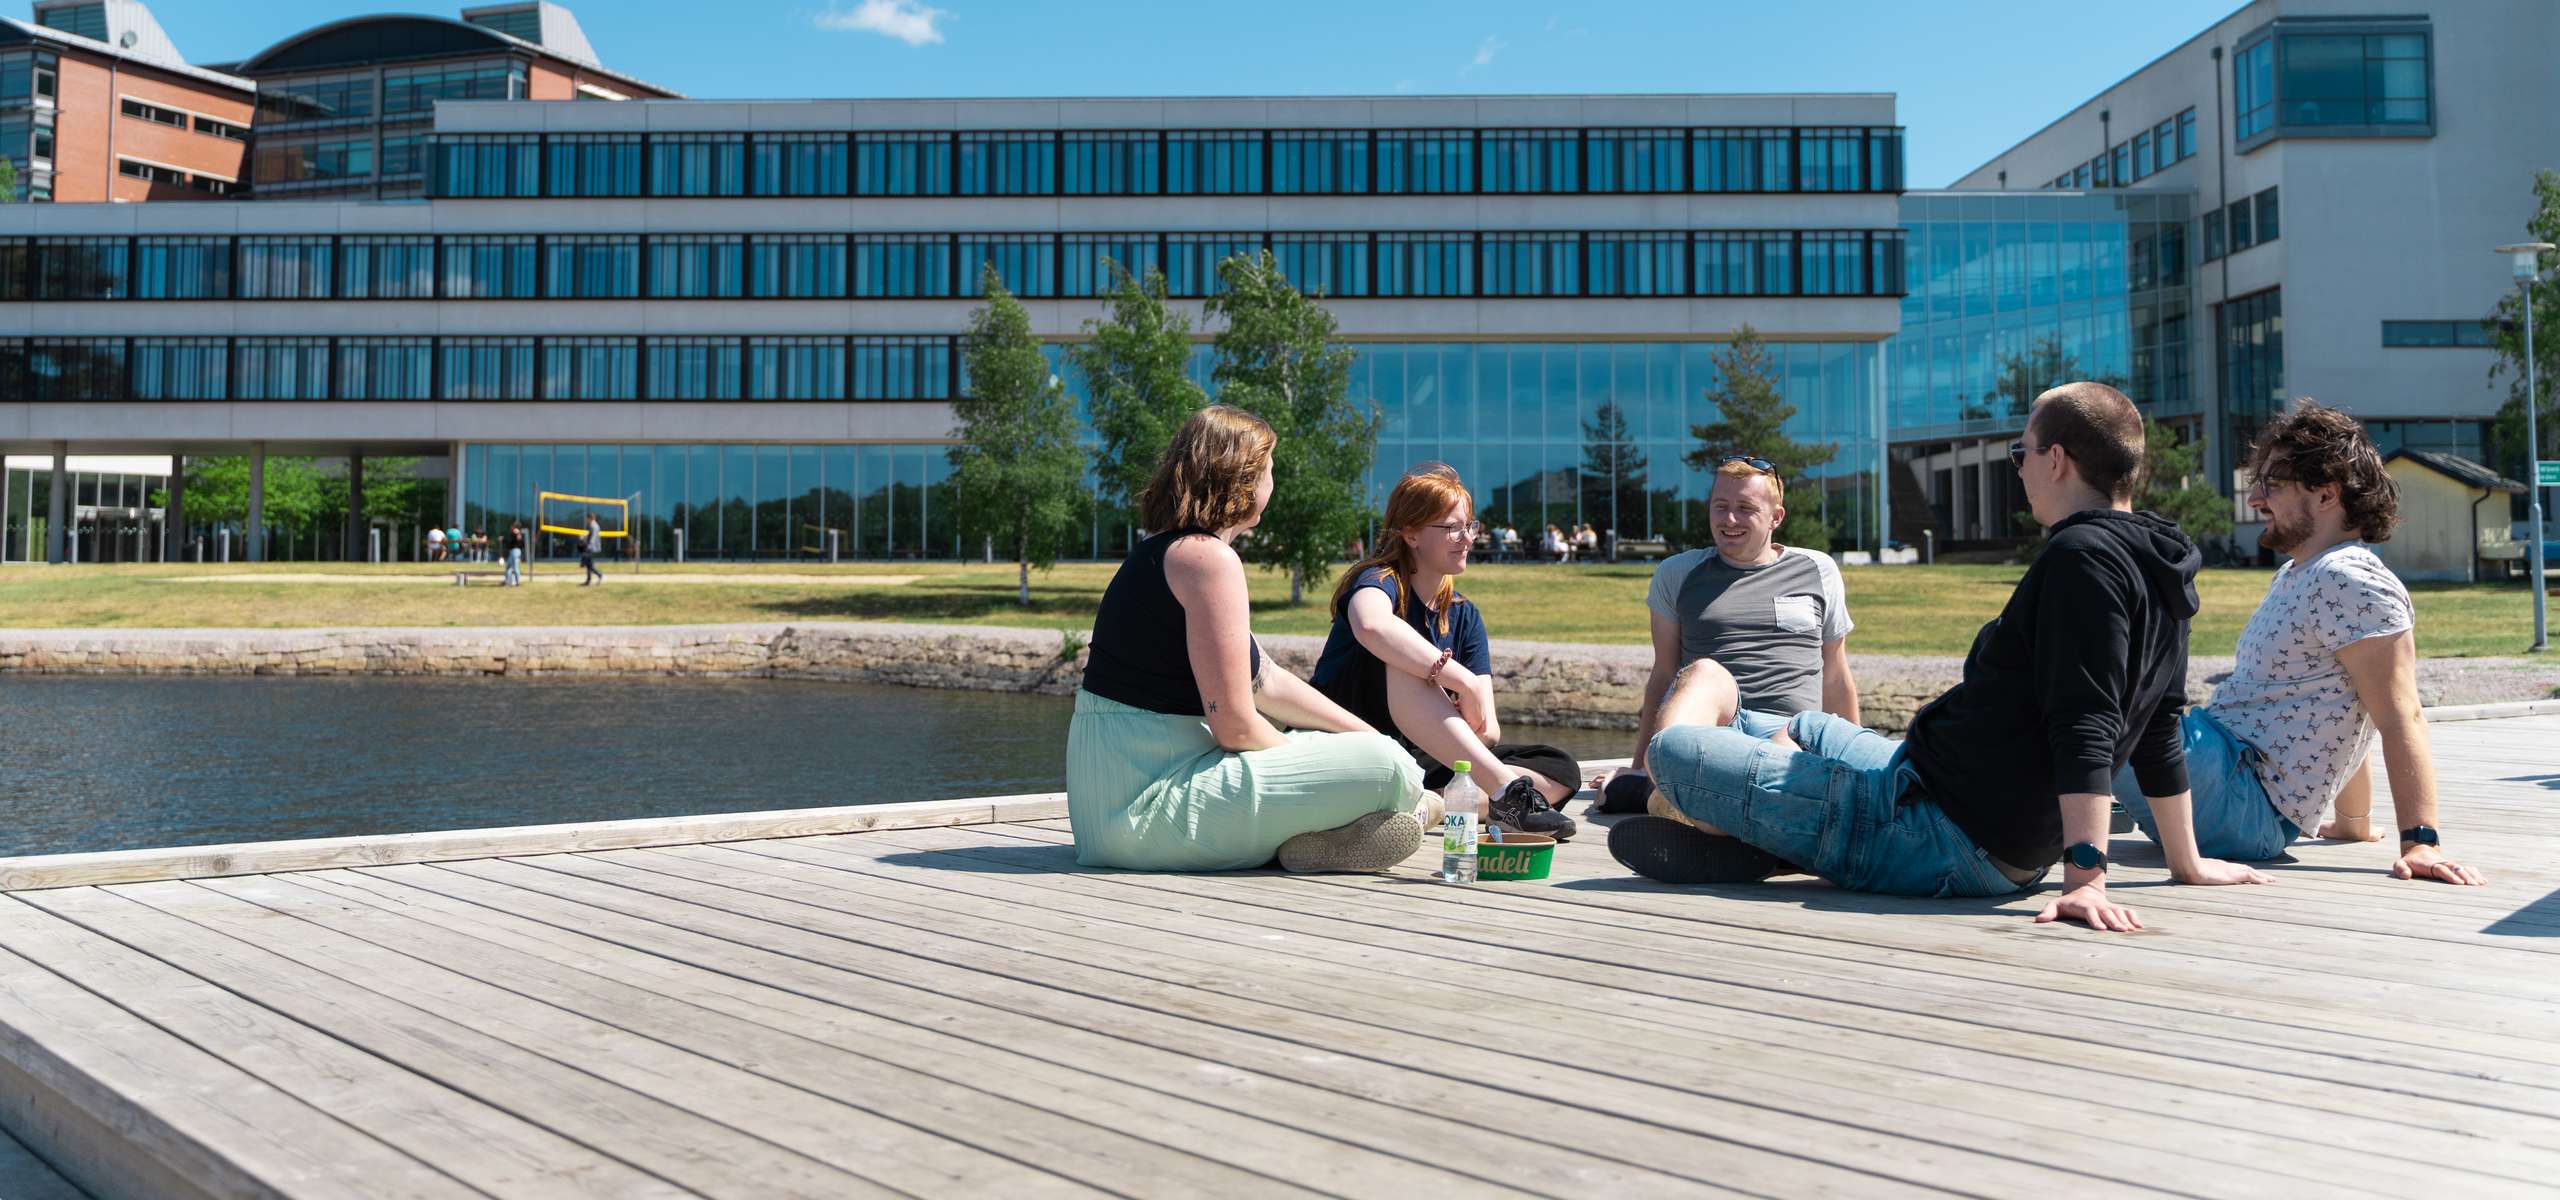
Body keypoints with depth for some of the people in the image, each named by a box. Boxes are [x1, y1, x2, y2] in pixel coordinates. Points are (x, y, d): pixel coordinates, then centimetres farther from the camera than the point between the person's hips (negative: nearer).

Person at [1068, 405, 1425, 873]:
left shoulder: (1158, 551, 17)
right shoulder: (1209, 558, -15)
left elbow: (1265, 680, 21)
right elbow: (1235, 727, -19)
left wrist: (1368, 735, 19)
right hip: (1149, 806, -10)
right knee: (1392, 772, -17)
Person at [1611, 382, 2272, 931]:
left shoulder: (2083, 556, -18)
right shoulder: (2159, 572, 12)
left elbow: (2086, 728, -28)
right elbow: (2157, 735, 19)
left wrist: (2085, 875, -33)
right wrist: (2188, 862, 26)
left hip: (1945, 843, -11)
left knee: (1674, 748, -17)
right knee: (1802, 728, 33)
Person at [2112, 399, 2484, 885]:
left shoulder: (2350, 582, -13)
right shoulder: (2297, 575, 18)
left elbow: (2401, 718, -20)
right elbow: (2338, 712, 22)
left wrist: (2420, 842, -26)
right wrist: (2355, 823, 24)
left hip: (2243, 806, -10)